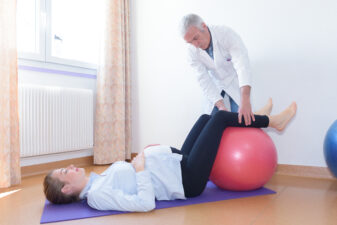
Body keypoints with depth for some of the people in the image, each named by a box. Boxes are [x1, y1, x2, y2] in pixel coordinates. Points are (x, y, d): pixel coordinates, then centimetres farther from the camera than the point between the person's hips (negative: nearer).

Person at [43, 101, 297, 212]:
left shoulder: (98, 182, 7)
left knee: (207, 118, 16)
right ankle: (270, 121, 18)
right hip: (187, 179, -9)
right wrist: (140, 167, -23)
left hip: (178, 164, 9)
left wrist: (145, 153, 9)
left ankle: (254, 119, 36)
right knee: (219, 116, -5)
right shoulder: (98, 195, -21)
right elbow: (145, 203, -30)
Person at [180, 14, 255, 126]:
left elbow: (242, 65, -42)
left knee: (242, 118, -11)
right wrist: (220, 105, -32)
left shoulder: (226, 34, -31)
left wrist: (245, 101, -55)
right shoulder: (193, 50, -20)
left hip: (235, 81, -2)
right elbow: (204, 79, -19)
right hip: (215, 83, 3)